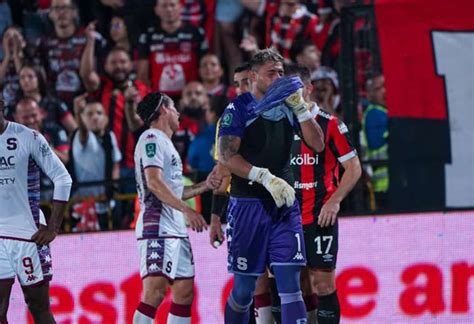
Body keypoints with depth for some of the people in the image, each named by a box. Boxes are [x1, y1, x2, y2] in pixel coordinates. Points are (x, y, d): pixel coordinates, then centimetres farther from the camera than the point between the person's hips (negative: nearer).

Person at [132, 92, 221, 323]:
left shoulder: (165, 142, 25)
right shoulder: (152, 139, -6)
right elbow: (154, 183, -18)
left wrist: (204, 186, 19)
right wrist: (186, 210, -23)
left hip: (176, 228, 10)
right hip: (157, 226, -10)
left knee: (184, 291, 8)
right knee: (155, 291, -18)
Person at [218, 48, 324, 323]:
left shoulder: (288, 107, 11)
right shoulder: (239, 109, -3)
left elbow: (318, 145, 6)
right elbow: (226, 157, -13)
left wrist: (300, 108, -5)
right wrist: (266, 178, -21)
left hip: (284, 204, 4)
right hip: (248, 205, -4)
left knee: (290, 282, -6)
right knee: (244, 288, 3)